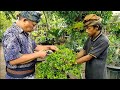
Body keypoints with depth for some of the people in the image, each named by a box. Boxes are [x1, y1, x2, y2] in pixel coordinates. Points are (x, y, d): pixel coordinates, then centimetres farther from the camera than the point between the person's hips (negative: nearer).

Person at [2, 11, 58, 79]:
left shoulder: (25, 34, 7)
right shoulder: (11, 34, -22)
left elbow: (34, 46, 22)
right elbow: (13, 60, -32)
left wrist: (49, 47, 8)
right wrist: (38, 54, -24)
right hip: (18, 76, -9)